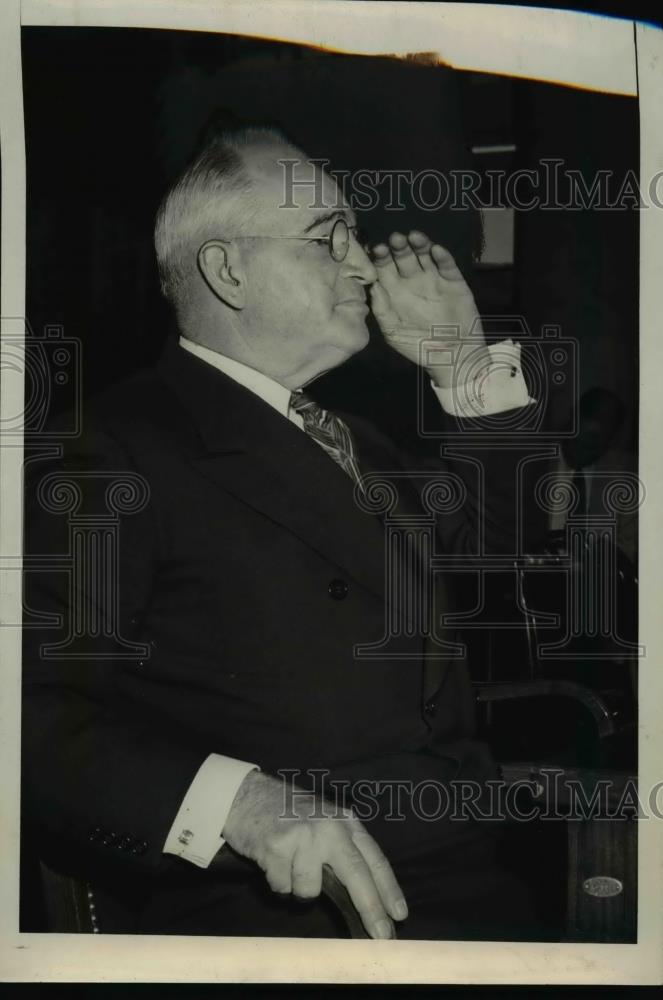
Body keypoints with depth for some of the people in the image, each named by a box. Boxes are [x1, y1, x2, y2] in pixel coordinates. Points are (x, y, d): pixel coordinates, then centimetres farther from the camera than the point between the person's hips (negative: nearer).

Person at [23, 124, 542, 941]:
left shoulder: (348, 438, 22)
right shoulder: (118, 450, -5)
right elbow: (41, 705, -15)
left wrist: (465, 367, 16)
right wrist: (236, 798, -30)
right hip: (280, 908, -7)